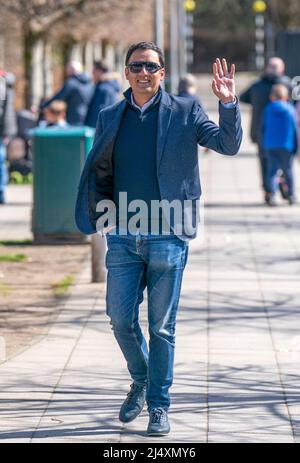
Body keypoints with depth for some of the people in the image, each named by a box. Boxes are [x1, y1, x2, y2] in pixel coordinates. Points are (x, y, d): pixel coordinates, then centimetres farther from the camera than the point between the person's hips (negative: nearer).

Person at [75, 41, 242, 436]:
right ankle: (141, 381, 28)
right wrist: (98, 218, 4)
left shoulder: (184, 112, 2)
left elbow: (228, 145, -5)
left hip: (168, 237, -2)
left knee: (162, 327, 2)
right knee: (121, 319, 2)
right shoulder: (110, 118, 9)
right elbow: (98, 173, 16)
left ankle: (159, 406, 13)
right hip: (123, 237, 2)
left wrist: (228, 103, -20)